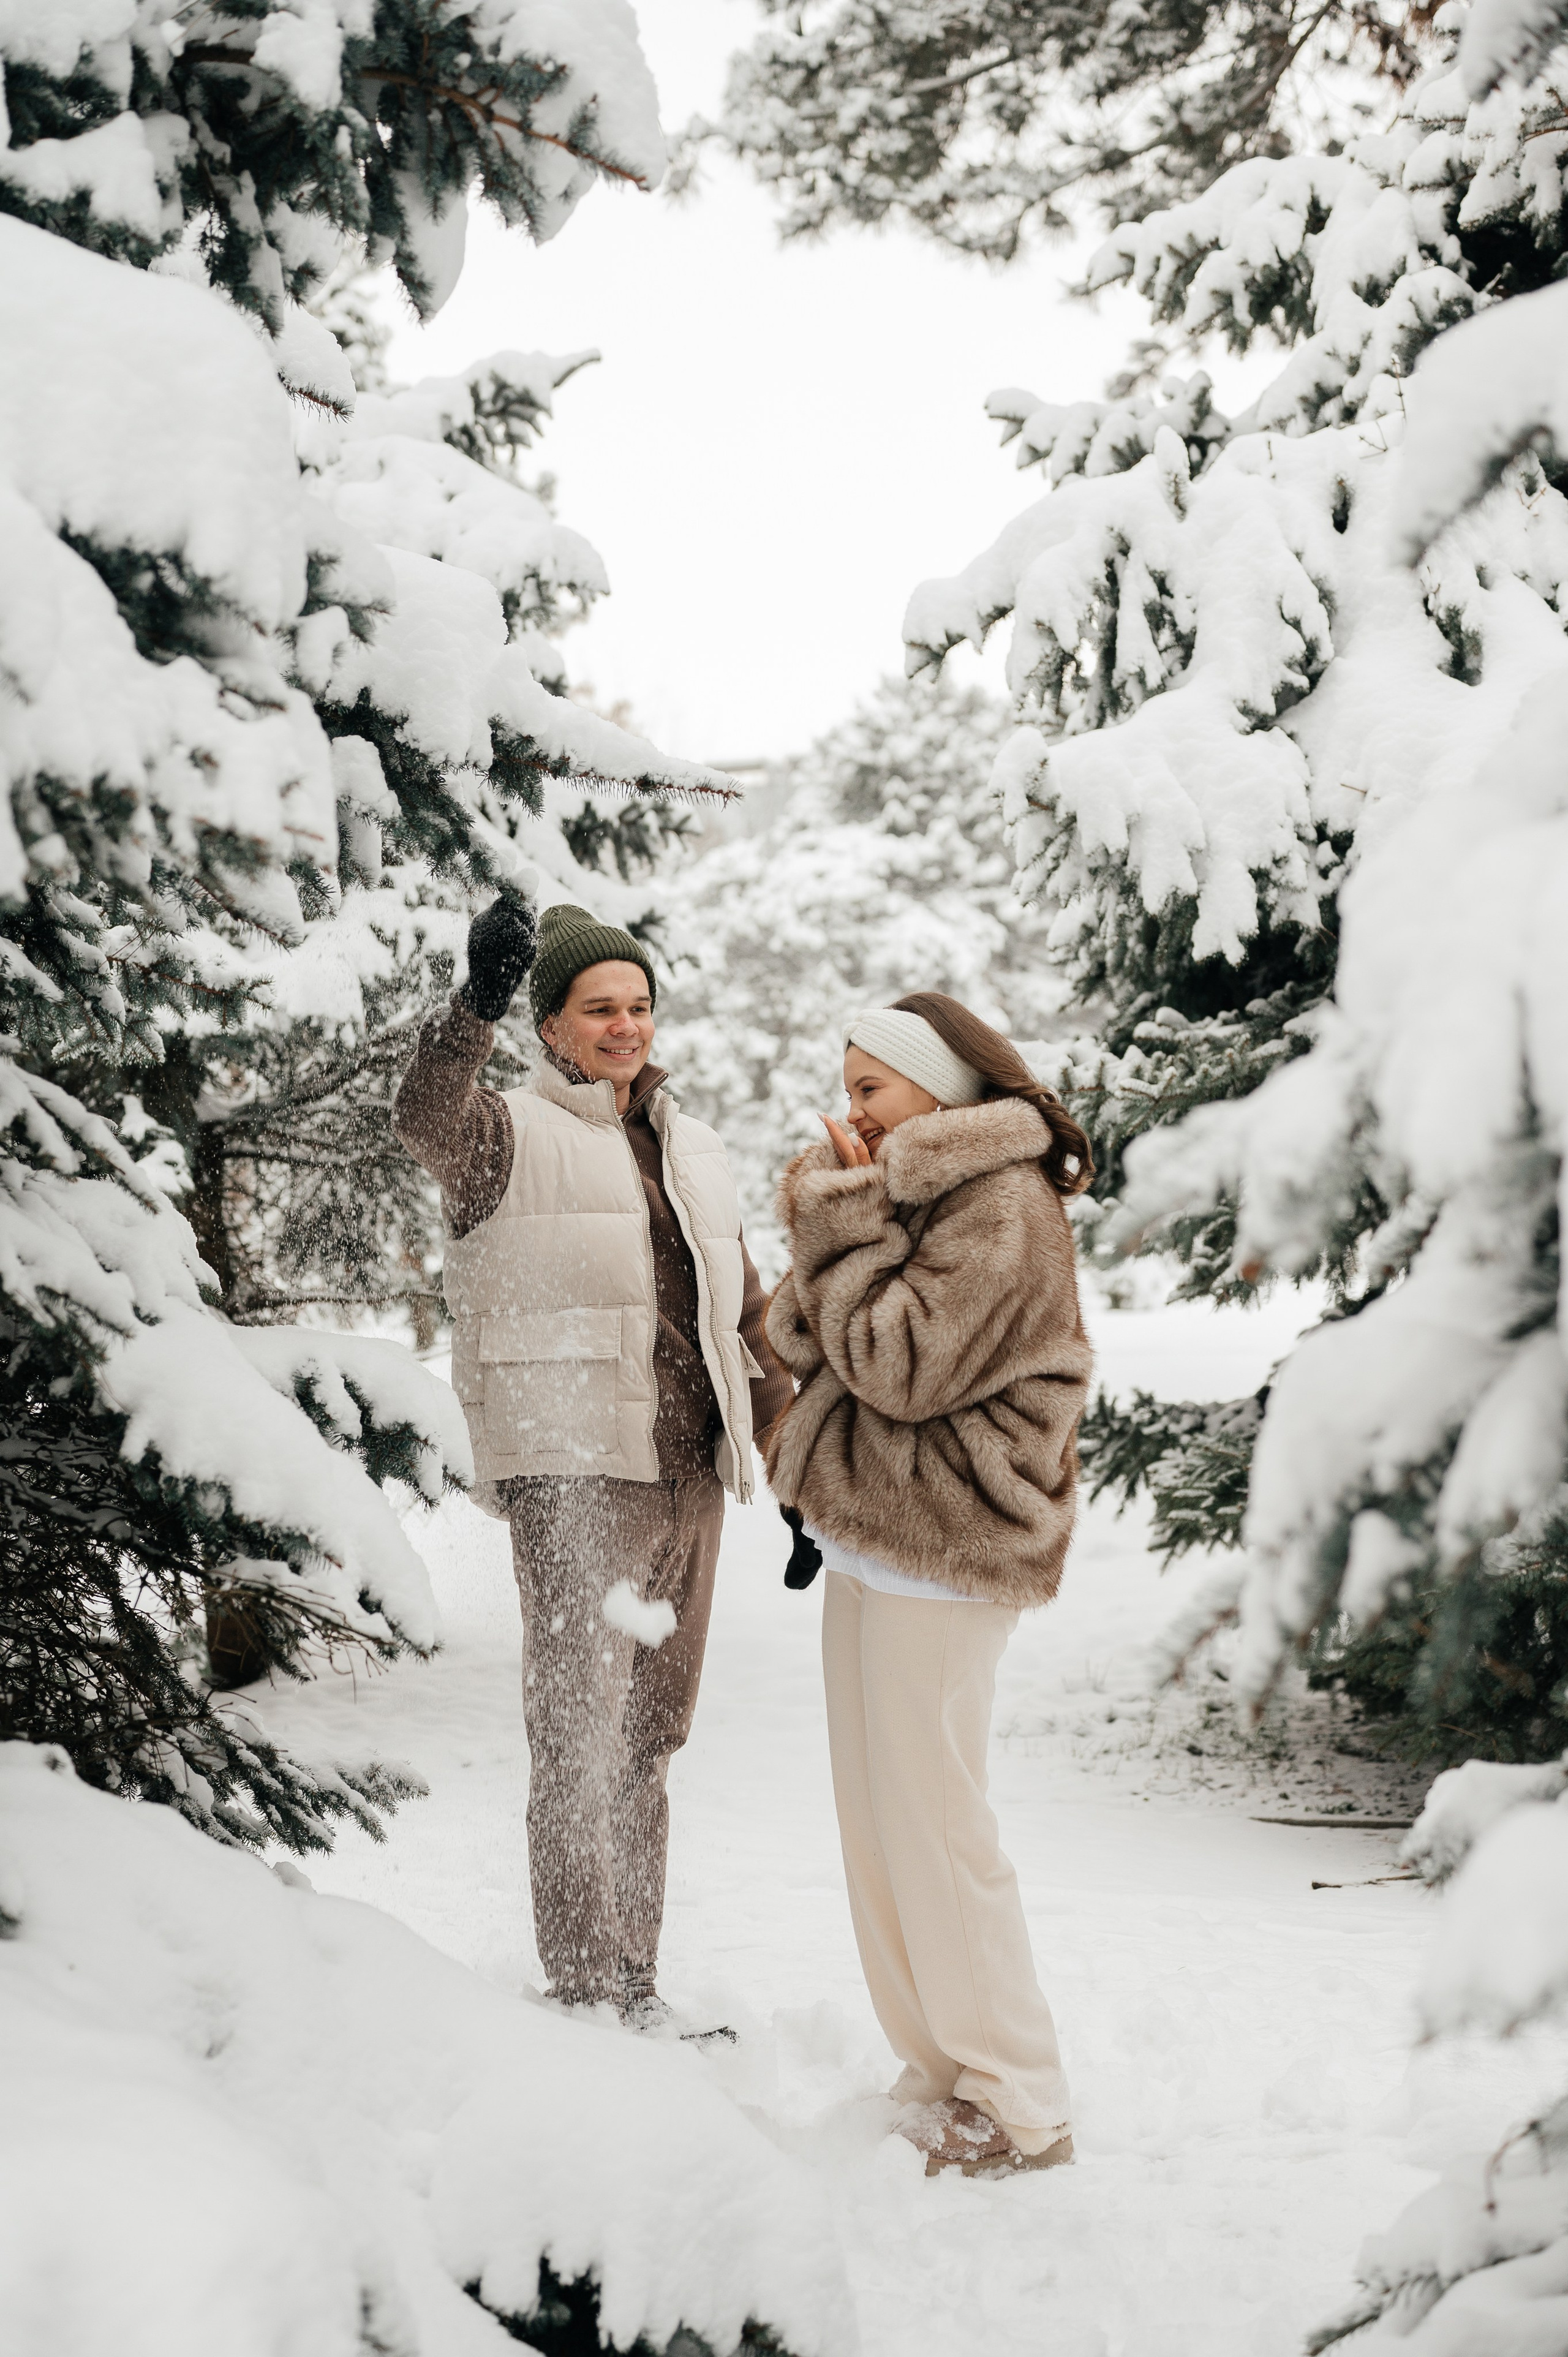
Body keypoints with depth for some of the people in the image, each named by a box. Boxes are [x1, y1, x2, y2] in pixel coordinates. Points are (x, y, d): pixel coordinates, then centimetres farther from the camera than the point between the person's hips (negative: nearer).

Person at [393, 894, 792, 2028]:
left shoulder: (694, 1152, 20)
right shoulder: (515, 1135, 0)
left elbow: (749, 1320, 24)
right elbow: (429, 1118, -25)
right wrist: (477, 1004, -42)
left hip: (692, 1477, 7)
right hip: (574, 1471, -6)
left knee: (652, 1735, 12)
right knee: (581, 1733, -9)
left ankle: (634, 1975, 21)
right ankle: (588, 1987, -1)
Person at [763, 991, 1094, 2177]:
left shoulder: (1002, 1208, -14)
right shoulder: (910, 1196, 17)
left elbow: (901, 1366, -20)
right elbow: (811, 1343, 13)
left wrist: (843, 1222, -12)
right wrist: (835, 1221, -1)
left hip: (941, 1551, -10)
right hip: (870, 1539, 10)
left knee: (935, 1824, -5)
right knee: (876, 1815, 13)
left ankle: (1020, 2109, 6)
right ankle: (940, 2068, 24)